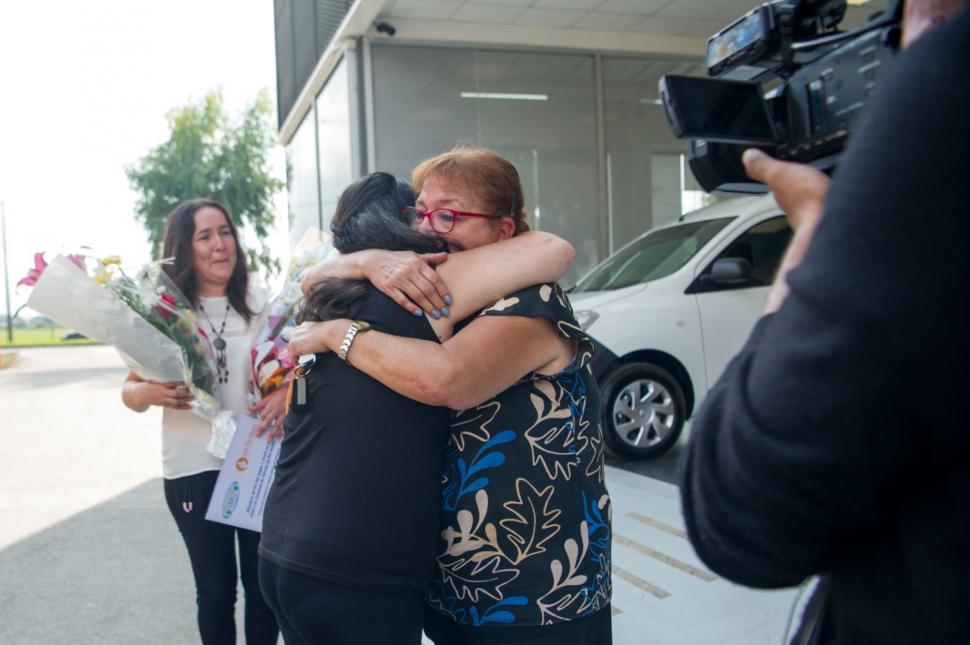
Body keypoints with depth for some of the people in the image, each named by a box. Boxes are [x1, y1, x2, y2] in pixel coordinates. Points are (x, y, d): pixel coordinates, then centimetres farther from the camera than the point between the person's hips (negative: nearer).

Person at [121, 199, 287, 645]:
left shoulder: (260, 303, 0)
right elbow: (130, 391, 1)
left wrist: (283, 395, -19)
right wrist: (151, 393, -22)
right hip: (194, 469, -1)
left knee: (264, 584, 9)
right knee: (215, 591, 8)